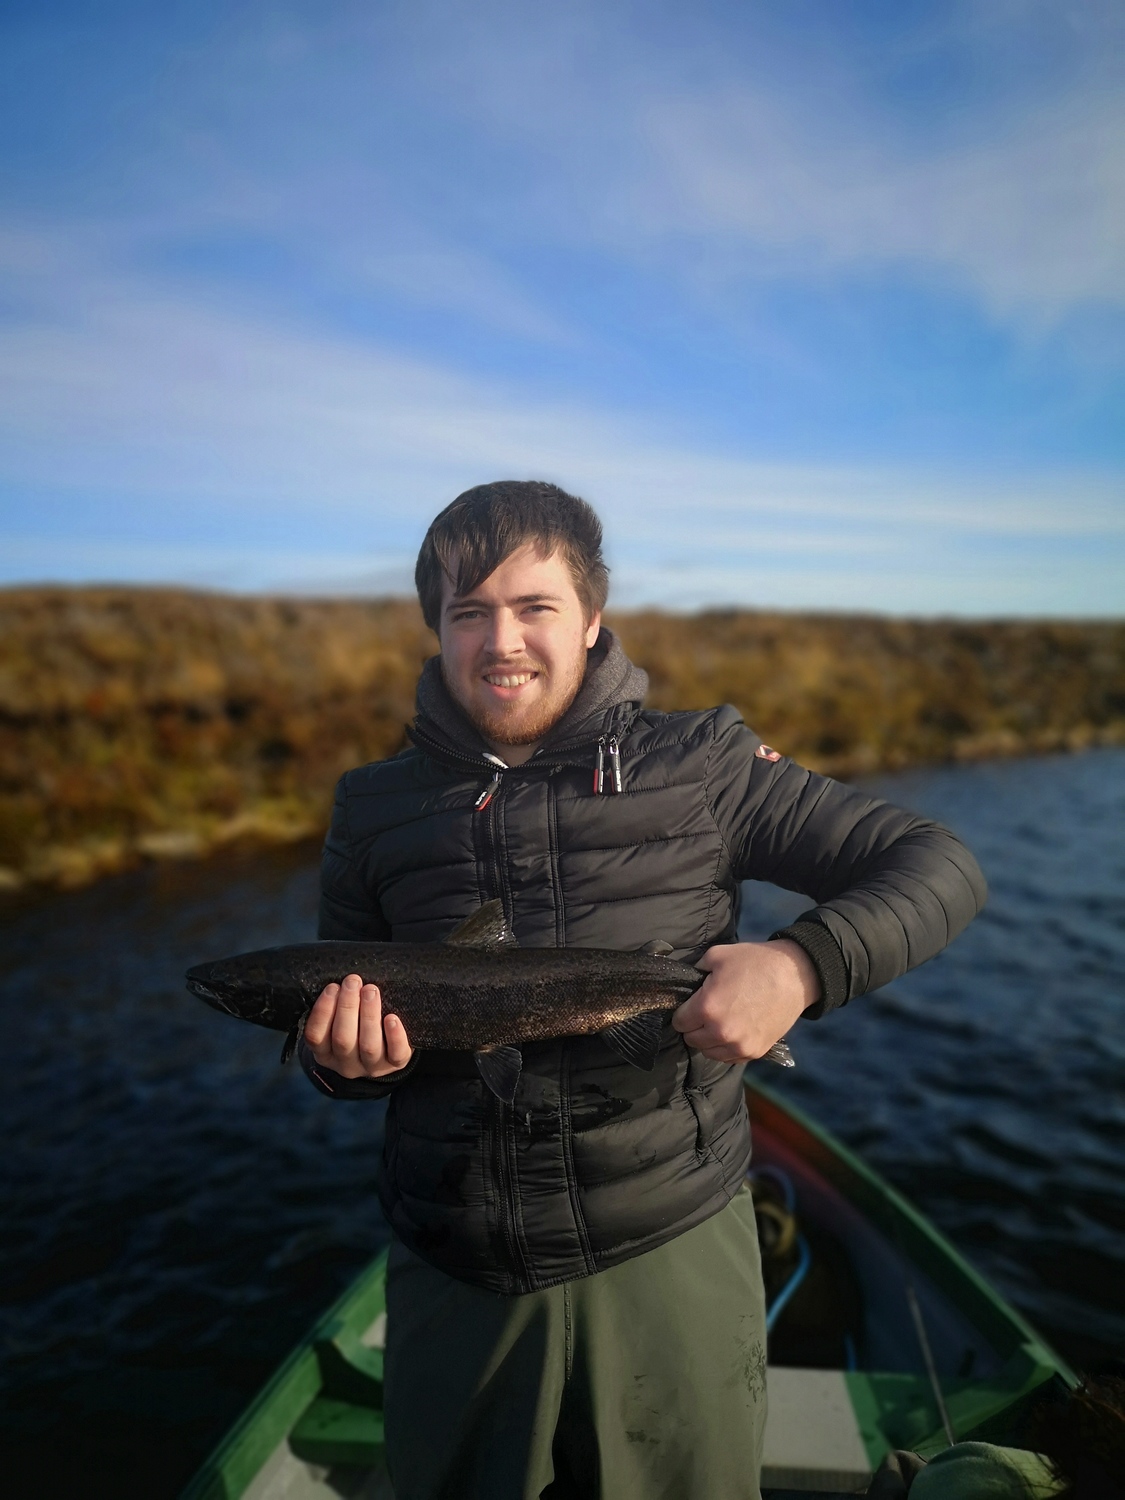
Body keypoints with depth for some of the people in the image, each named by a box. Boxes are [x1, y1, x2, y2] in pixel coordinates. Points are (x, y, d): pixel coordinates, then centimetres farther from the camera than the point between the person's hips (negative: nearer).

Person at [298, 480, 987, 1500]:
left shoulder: (699, 766, -7)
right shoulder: (377, 809, 0)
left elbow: (942, 868, -6)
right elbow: (335, 1040, 9)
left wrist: (803, 964, -23)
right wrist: (345, 1059, -15)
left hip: (671, 1253, -1)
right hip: (457, 1280, 2)